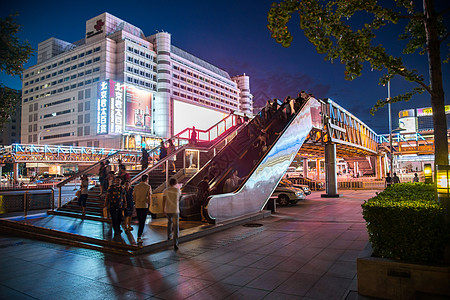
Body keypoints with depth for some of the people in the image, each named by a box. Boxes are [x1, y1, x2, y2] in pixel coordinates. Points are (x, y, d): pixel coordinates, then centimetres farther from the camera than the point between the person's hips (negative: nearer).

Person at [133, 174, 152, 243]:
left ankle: (140, 235, 31)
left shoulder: (136, 186, 6)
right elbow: (149, 197, -9)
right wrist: (149, 204, 7)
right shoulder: (148, 186, -5)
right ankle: (139, 237, -6)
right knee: (142, 222, 0)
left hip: (137, 206, 4)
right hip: (145, 206, -4)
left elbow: (134, 196, 8)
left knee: (140, 221, 18)